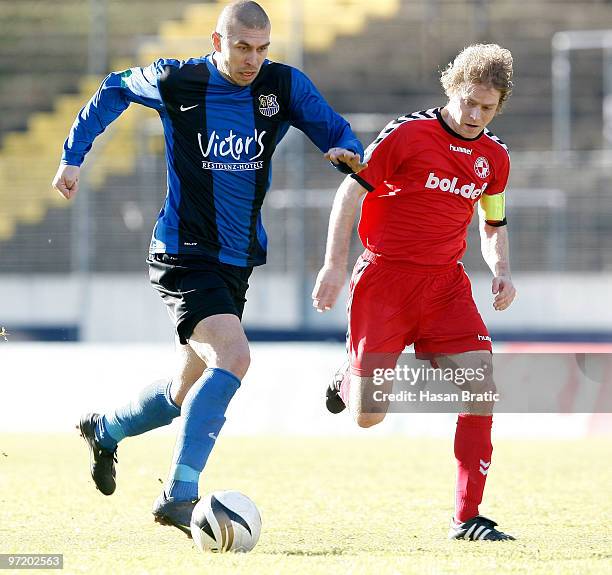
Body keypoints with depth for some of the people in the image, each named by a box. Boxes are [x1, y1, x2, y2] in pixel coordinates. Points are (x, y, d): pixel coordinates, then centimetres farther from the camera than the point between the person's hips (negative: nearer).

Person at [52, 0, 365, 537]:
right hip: (185, 257, -6)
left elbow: (338, 131, 2)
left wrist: (346, 152, -22)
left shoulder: (284, 86, -2)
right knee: (233, 355, -28)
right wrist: (74, 157, 11)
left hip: (237, 262, 6)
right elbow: (113, 90, 11)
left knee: (190, 390, 17)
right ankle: (179, 495, -27)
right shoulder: (175, 83, -8)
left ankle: (104, 430, 46)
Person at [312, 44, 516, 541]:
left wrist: (501, 271, 2)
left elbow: (494, 226, 22)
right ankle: (350, 382, 36)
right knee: (368, 417, -4)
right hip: (384, 276, -4)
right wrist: (335, 264, -10)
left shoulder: (494, 157, 7)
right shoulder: (408, 134, -9)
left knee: (482, 386, -15)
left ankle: (467, 517, -9)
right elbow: (351, 191, -4)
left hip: (445, 284, 4)